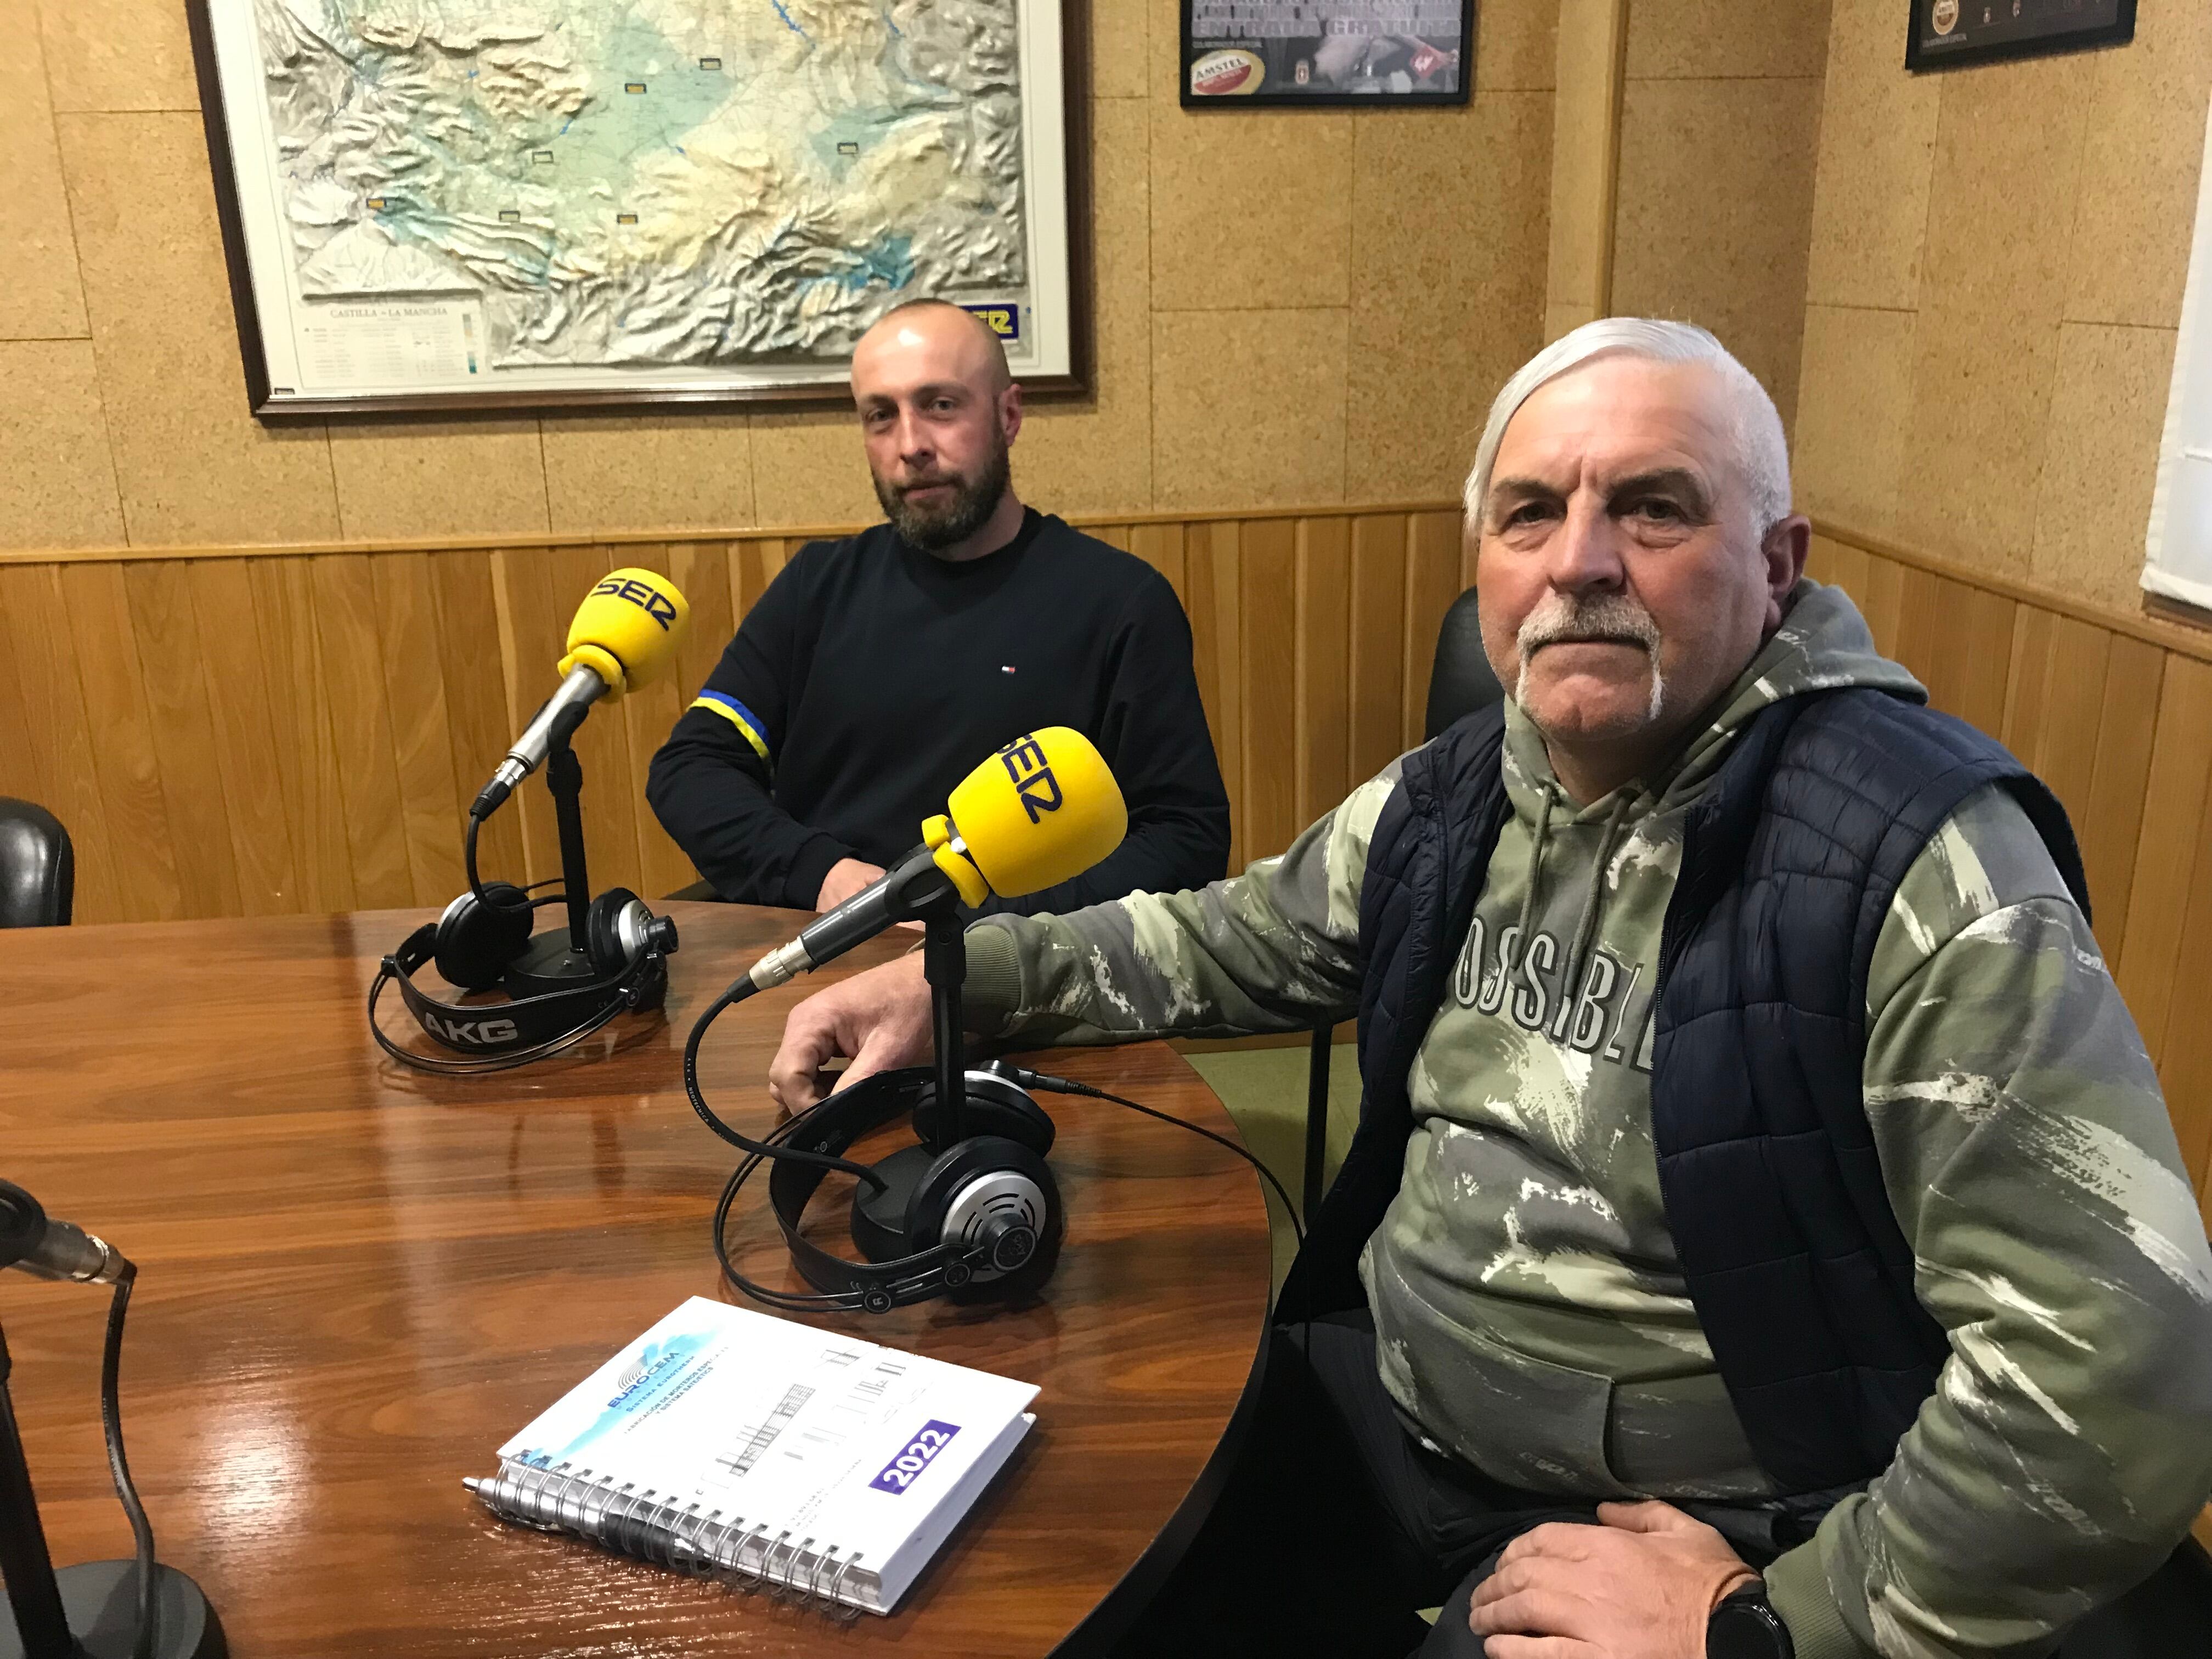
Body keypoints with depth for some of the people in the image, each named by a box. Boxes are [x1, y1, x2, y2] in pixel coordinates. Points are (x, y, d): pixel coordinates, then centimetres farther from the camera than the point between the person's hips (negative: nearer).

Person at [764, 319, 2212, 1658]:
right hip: (1373, 1403, 6)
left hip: (1670, 1530, -6)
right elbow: (1233, 940, 17)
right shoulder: (1452, 798, 1)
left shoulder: (1917, 861, -22)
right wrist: (952, 978, 5)